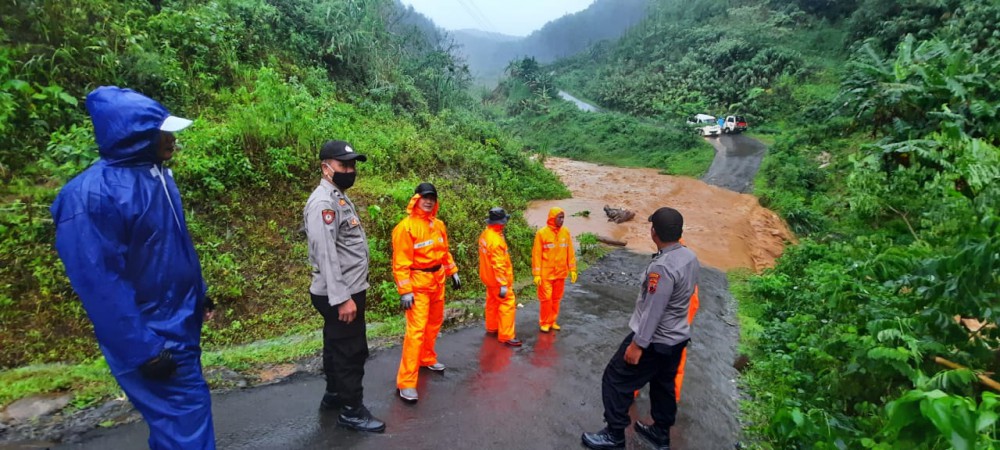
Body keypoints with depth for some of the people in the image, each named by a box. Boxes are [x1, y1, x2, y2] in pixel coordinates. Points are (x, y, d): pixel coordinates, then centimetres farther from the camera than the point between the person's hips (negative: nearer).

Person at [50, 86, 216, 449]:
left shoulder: (156, 174, 4)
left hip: (181, 320, 8)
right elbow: (99, 284, -22)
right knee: (185, 410, 0)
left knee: (175, 412, 22)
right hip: (150, 333, -8)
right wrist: (143, 349, -19)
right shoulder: (90, 195, -23)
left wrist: (200, 294, 16)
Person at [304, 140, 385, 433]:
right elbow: (326, 253, -25)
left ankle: (334, 395, 36)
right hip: (339, 295, -10)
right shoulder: (323, 202, -18)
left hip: (348, 290, 10)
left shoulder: (340, 198, 14)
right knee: (351, 351, 0)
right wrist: (342, 298, -27)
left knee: (338, 347, 21)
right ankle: (352, 411, 14)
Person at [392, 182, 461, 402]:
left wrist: (453, 272, 18)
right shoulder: (406, 227, -15)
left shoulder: (438, 225, 7)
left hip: (438, 279, 8)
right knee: (416, 330, -10)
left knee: (435, 323, 19)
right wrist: (405, 291, -20)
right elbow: (401, 262, -17)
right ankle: (406, 382, -4)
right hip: (418, 282, -7)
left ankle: (427, 358, 41)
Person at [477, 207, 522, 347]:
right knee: (508, 304, -4)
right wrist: (503, 284, -25)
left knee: (493, 301, 22)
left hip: (489, 277, 10)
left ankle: (492, 327, 36)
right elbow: (498, 264, -28)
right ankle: (506, 336, -2)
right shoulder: (495, 239, -27)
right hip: (497, 278, -10)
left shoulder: (485, 234, 4)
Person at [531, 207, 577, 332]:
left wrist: (573, 269, 4)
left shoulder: (566, 232, 1)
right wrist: (536, 274, -12)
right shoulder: (542, 233, -11)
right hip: (546, 273, -4)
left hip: (561, 273, 4)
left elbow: (570, 252, 7)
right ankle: (544, 323, 17)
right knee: (546, 298, 1)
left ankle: (552, 321, 26)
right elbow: (536, 254, -9)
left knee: (556, 298, 13)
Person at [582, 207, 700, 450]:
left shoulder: (662, 266, -30)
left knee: (616, 379, 6)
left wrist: (637, 344, -20)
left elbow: (653, 310, -27)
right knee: (663, 384, 25)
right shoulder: (690, 257, -2)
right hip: (677, 337, 9)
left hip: (655, 340, -9)